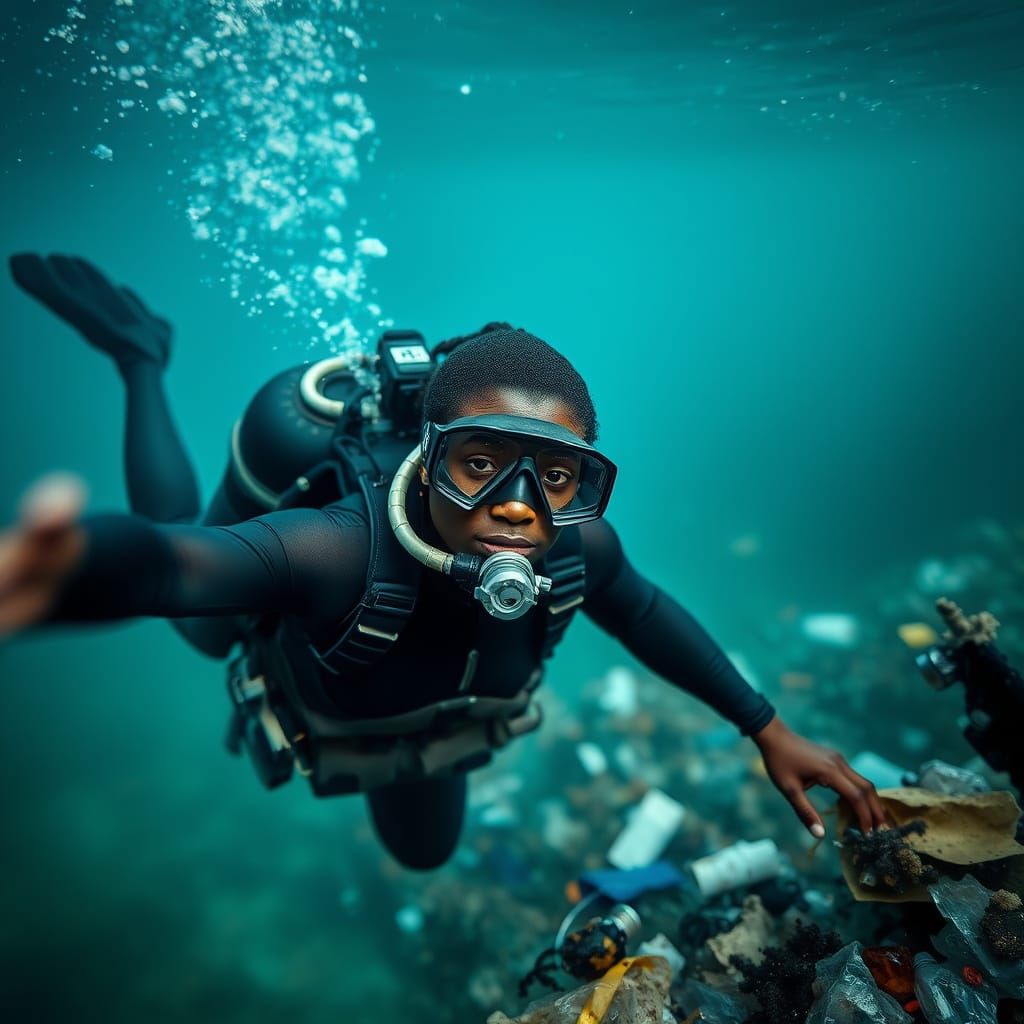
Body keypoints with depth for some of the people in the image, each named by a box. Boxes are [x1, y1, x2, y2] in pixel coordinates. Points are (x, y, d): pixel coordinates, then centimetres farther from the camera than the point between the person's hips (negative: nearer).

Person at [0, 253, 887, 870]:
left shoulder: (580, 549, -36)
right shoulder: (340, 551, -50)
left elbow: (644, 614, -14)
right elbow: (168, 559, -68)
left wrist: (768, 732, -10)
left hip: (424, 717, 3)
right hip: (310, 687, -2)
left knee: (425, 851, 33)